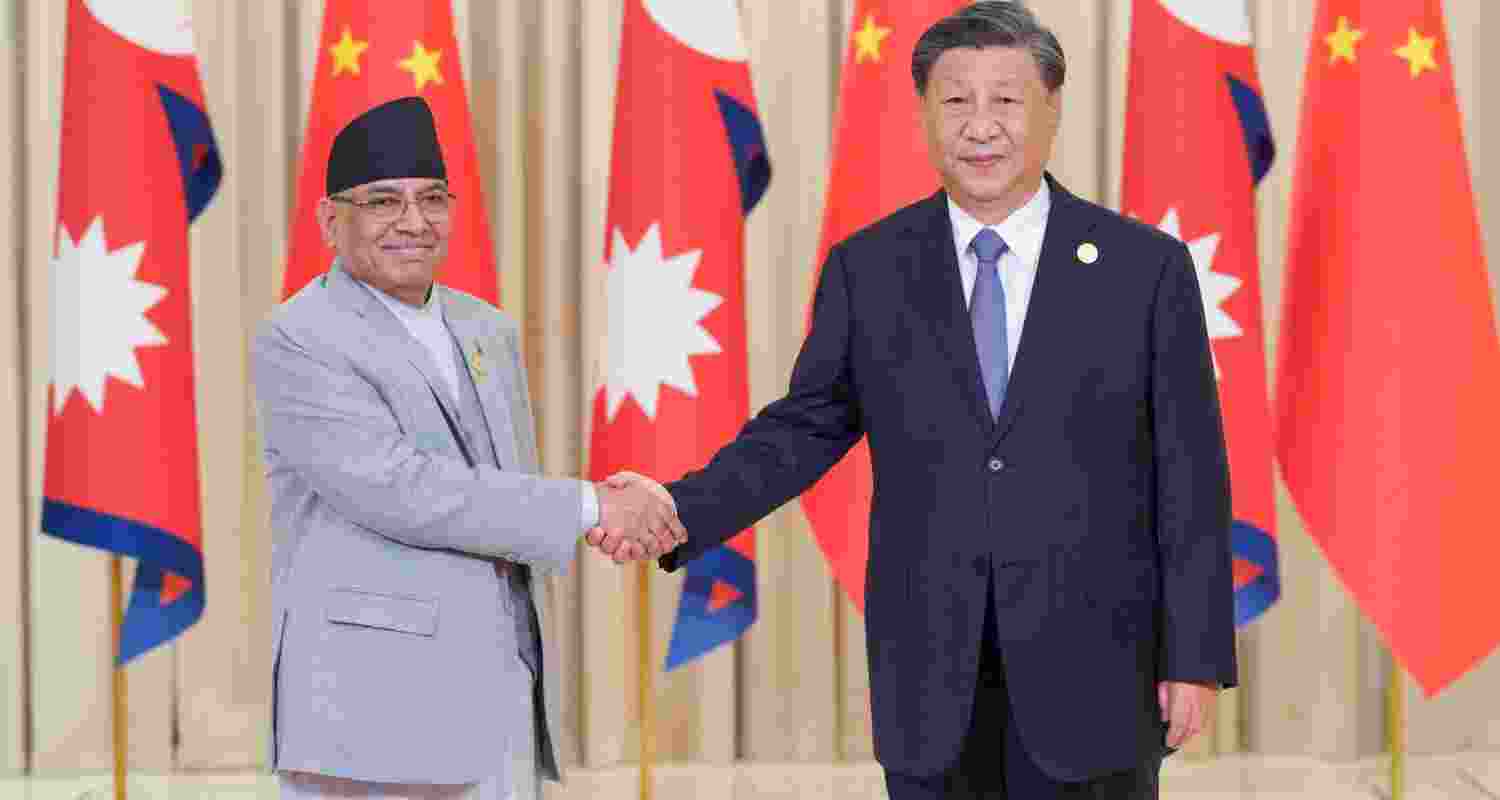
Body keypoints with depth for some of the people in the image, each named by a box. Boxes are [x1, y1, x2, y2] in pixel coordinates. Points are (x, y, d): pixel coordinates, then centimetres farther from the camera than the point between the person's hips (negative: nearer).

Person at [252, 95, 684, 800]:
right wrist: (589, 507, -15)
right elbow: (397, 489, -19)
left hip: (502, 710, 7)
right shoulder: (295, 343, -8)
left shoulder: (487, 332, 16)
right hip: (373, 710, -7)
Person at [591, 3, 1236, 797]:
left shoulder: (1146, 266, -2)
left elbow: (1188, 474, -2)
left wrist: (1197, 658, -4)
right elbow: (807, 427, 7)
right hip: (929, 671, 2)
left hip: (1091, 666, -1)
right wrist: (681, 510, -9)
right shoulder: (866, 268, 3)